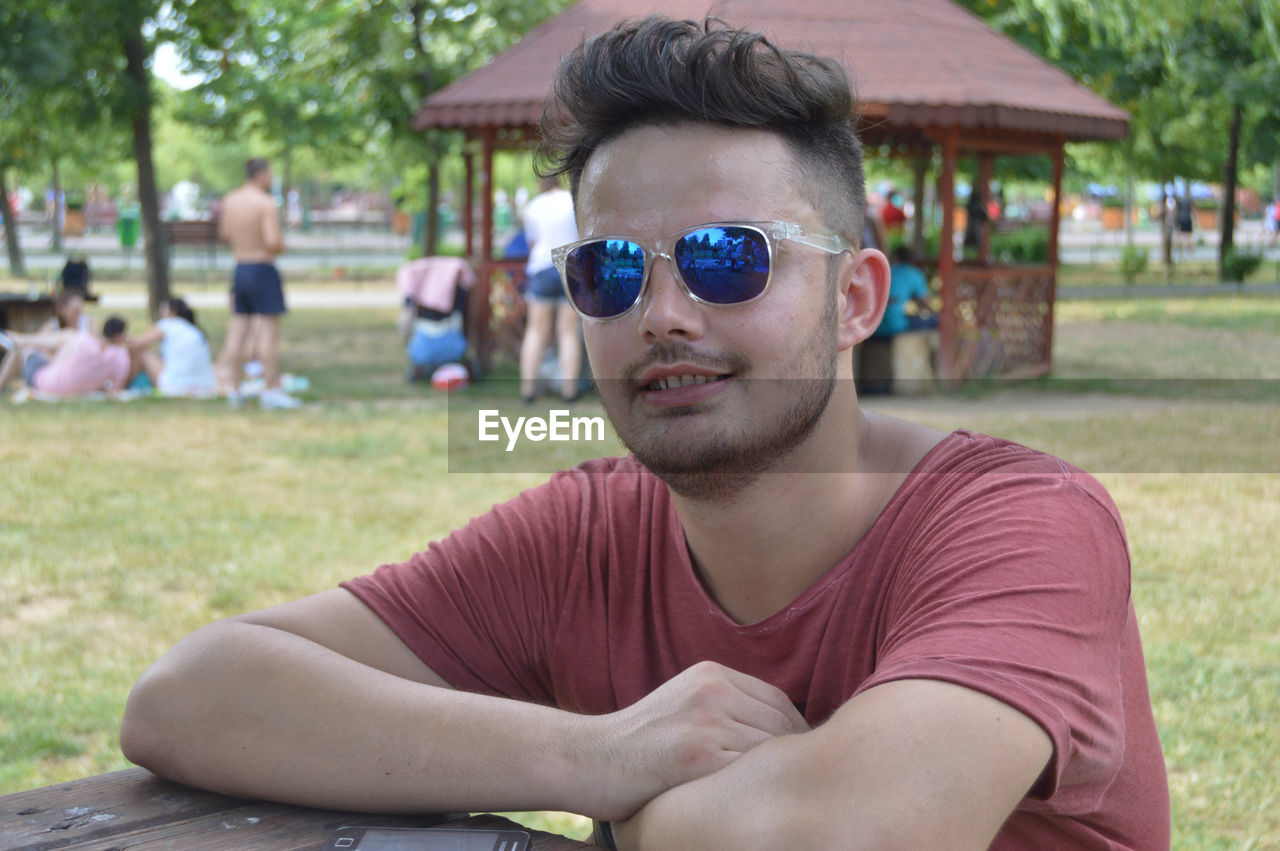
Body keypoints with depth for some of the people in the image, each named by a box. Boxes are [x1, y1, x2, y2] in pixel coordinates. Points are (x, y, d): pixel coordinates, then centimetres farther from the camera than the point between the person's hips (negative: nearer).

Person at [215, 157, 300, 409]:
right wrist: (281, 246, -2)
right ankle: (271, 390, -3)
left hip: (240, 268, 7)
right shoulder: (266, 204, -14)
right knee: (269, 330, -4)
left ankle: (233, 388, 12)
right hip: (263, 270, -7)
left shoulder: (230, 200, 8)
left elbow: (224, 234, 20)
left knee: (238, 329, 10)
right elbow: (273, 242, -22)